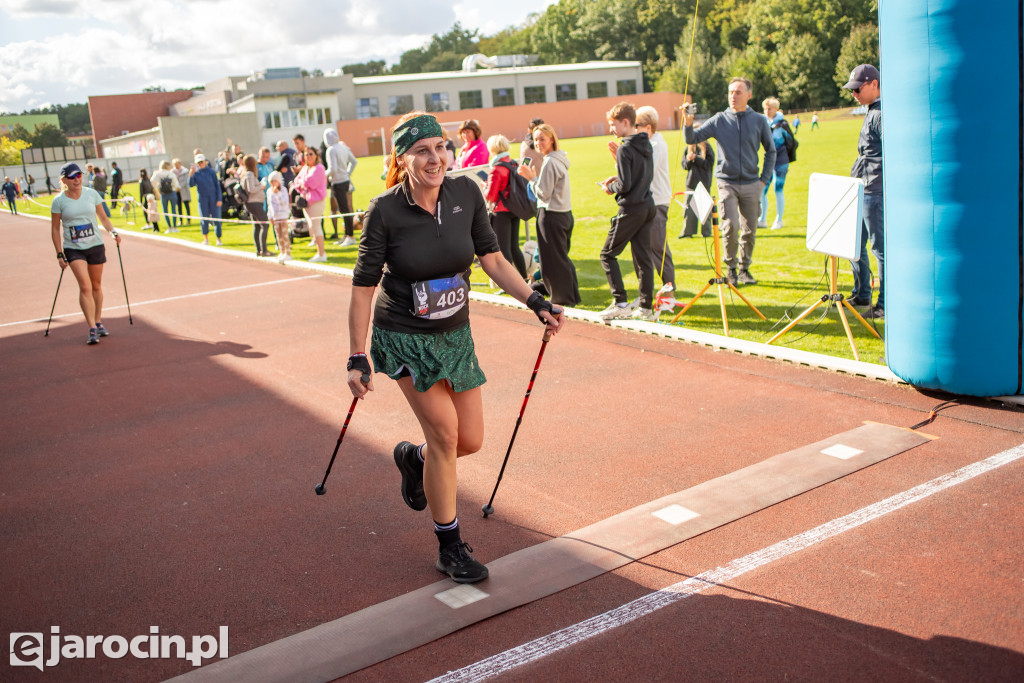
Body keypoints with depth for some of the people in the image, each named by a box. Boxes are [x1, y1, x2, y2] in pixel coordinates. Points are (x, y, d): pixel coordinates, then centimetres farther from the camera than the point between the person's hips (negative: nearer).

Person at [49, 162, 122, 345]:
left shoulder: (92, 194, 1)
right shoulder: (59, 201, -6)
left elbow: (103, 217, 12)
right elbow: (55, 229, 1)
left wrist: (113, 232, -7)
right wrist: (59, 254, -2)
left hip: (96, 246, 3)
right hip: (73, 249, -3)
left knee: (96, 286, 13)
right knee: (85, 287, -15)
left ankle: (98, 322, 29)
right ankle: (92, 329, -15)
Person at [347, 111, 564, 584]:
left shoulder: (466, 194, -7)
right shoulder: (385, 211, -16)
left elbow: (492, 259, 3)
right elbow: (363, 286, -11)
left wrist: (536, 303, -4)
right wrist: (357, 359, -12)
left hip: (455, 335, 5)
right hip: (404, 338, -4)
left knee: (471, 441, 5)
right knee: (445, 432, -12)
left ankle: (414, 458, 40)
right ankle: (450, 549, 6)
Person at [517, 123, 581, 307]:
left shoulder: (549, 162, -16)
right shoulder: (560, 159, 12)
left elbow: (543, 193, -17)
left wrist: (531, 178, -9)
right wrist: (534, 176, 11)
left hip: (551, 216, -10)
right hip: (565, 214, 10)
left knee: (553, 259, 0)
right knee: (562, 257, 17)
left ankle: (562, 299, 7)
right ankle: (572, 296, 24)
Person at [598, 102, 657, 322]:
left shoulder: (625, 149, -16)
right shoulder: (647, 145, 10)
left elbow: (625, 186, -20)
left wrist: (610, 187, 0)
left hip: (631, 209, -8)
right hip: (648, 206, 8)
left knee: (608, 254, 3)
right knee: (643, 256, 10)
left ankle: (620, 304, -2)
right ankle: (647, 307, 10)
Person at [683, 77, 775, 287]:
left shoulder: (759, 121, 4)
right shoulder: (719, 120, 1)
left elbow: (770, 151, 13)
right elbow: (692, 139, -2)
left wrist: (764, 179, 6)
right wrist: (688, 124, -23)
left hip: (751, 184, 2)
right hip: (727, 182, -2)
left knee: (750, 230, 5)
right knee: (730, 226, -15)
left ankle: (744, 269, 22)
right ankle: (731, 269, 4)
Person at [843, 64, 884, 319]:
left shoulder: (882, 115, -14)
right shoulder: (872, 112, 17)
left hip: (875, 191, -10)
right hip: (861, 189, 10)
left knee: (880, 246, -4)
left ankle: (885, 304, 3)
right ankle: (861, 294, 28)